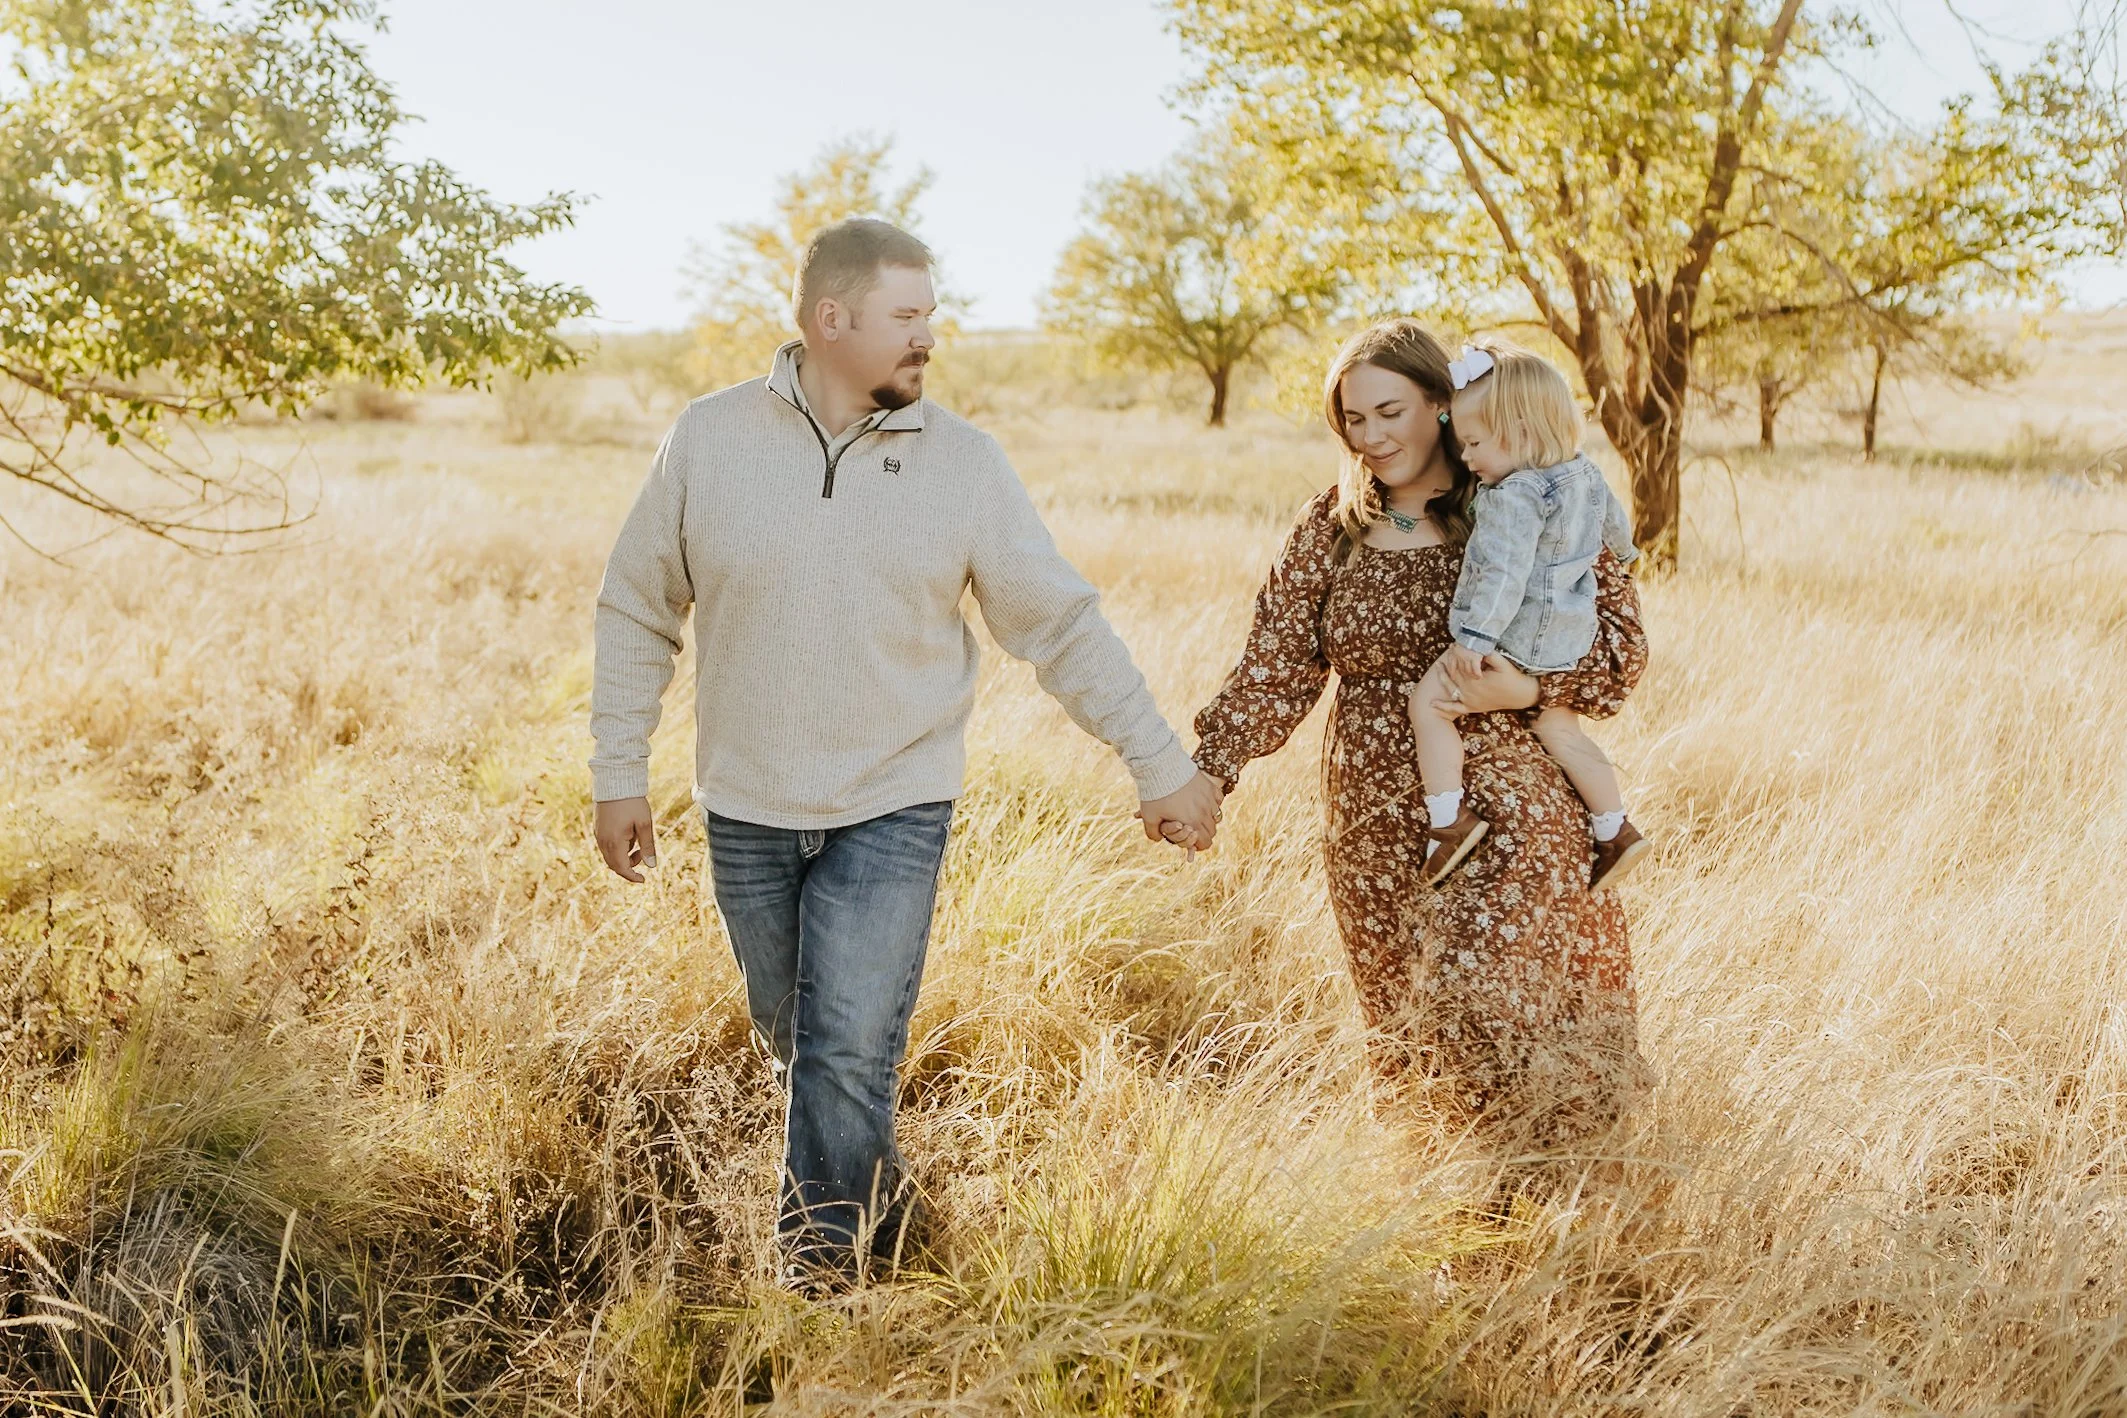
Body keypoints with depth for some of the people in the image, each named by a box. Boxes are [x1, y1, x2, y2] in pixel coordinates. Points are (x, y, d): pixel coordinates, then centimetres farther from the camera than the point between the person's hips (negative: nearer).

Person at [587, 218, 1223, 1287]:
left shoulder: (961, 463, -5)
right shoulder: (708, 440, -4)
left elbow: (1063, 625, -2)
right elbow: (636, 613, 4)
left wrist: (1160, 765, -3)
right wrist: (619, 775, 3)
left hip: (893, 809, -2)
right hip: (747, 809, 2)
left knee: (849, 1057, -9)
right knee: (797, 1045, 15)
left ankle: (817, 1277, 9)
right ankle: (872, 1217, 41)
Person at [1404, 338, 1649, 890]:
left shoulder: (1515, 496, -21)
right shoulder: (1586, 475, 7)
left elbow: (1503, 574, -28)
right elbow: (1615, 523, 26)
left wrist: (1473, 639, -30)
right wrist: (1621, 553, 47)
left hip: (1515, 640, -9)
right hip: (1570, 639, 9)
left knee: (1428, 703, -4)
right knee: (1559, 729, 21)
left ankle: (1449, 818, -9)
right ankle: (1614, 829, 20)